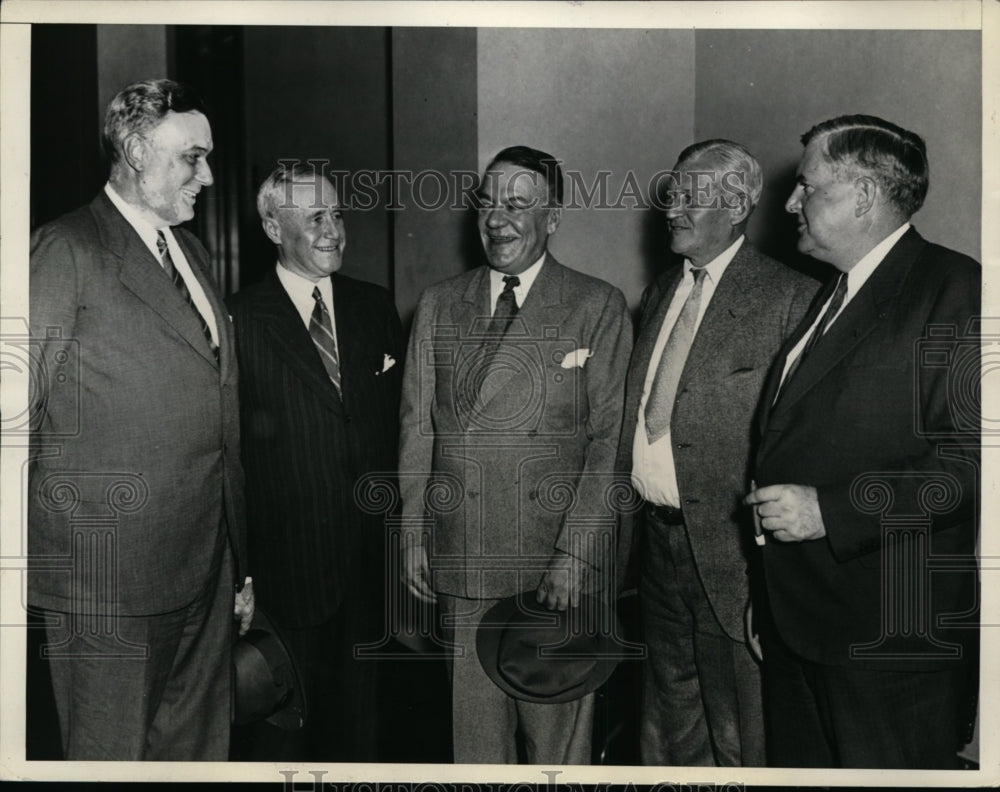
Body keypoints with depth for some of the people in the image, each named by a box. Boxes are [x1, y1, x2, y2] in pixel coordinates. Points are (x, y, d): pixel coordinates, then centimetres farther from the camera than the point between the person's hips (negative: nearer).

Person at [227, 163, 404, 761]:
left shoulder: (376, 308, 7)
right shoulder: (240, 320, -8)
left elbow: (399, 420, 9)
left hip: (371, 556, 4)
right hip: (289, 564, -4)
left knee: (359, 705, 19)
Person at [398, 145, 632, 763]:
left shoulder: (599, 307, 1)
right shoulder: (439, 306, 11)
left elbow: (610, 435, -5)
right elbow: (418, 425, 11)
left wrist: (575, 551, -11)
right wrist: (413, 532, 4)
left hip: (558, 563, -2)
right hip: (461, 557, 3)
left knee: (559, 730, 5)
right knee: (475, 725, 10)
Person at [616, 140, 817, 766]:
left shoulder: (790, 298, -11)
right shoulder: (661, 291, 12)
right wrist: (625, 521, 12)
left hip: (728, 546, -7)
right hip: (656, 536, 7)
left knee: (738, 734, 8)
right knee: (667, 723, 22)